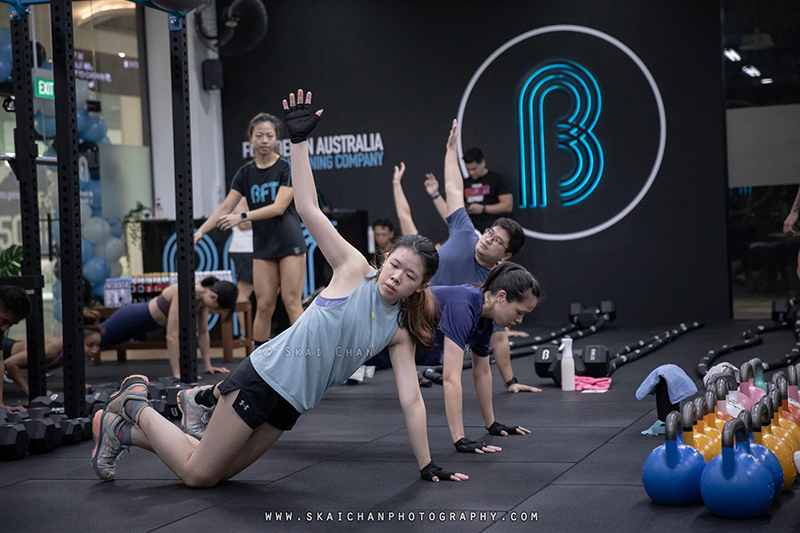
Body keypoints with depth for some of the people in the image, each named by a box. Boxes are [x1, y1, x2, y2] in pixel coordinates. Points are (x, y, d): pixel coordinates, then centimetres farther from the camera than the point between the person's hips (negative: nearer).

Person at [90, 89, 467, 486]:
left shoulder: (399, 331, 3)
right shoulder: (354, 269, -9)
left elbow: (410, 399, 4)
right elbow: (308, 209, -14)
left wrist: (427, 466, 2)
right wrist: (299, 140, -19)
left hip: (291, 405, 6)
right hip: (266, 375, -6)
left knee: (213, 474, 10)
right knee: (197, 473, 0)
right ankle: (133, 406, 20)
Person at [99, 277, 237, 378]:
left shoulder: (204, 296, -14)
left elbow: (203, 333, -2)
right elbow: (171, 336, -39)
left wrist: (208, 367, -1)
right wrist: (177, 374, -38)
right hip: (133, 318, -8)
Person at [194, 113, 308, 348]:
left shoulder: (287, 167, -6)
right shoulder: (245, 173, 8)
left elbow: (279, 207, -16)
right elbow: (225, 208, 7)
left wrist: (242, 217, -22)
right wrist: (200, 231, -4)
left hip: (290, 243, -4)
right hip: (263, 247, 4)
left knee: (292, 302, -6)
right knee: (263, 305, 3)